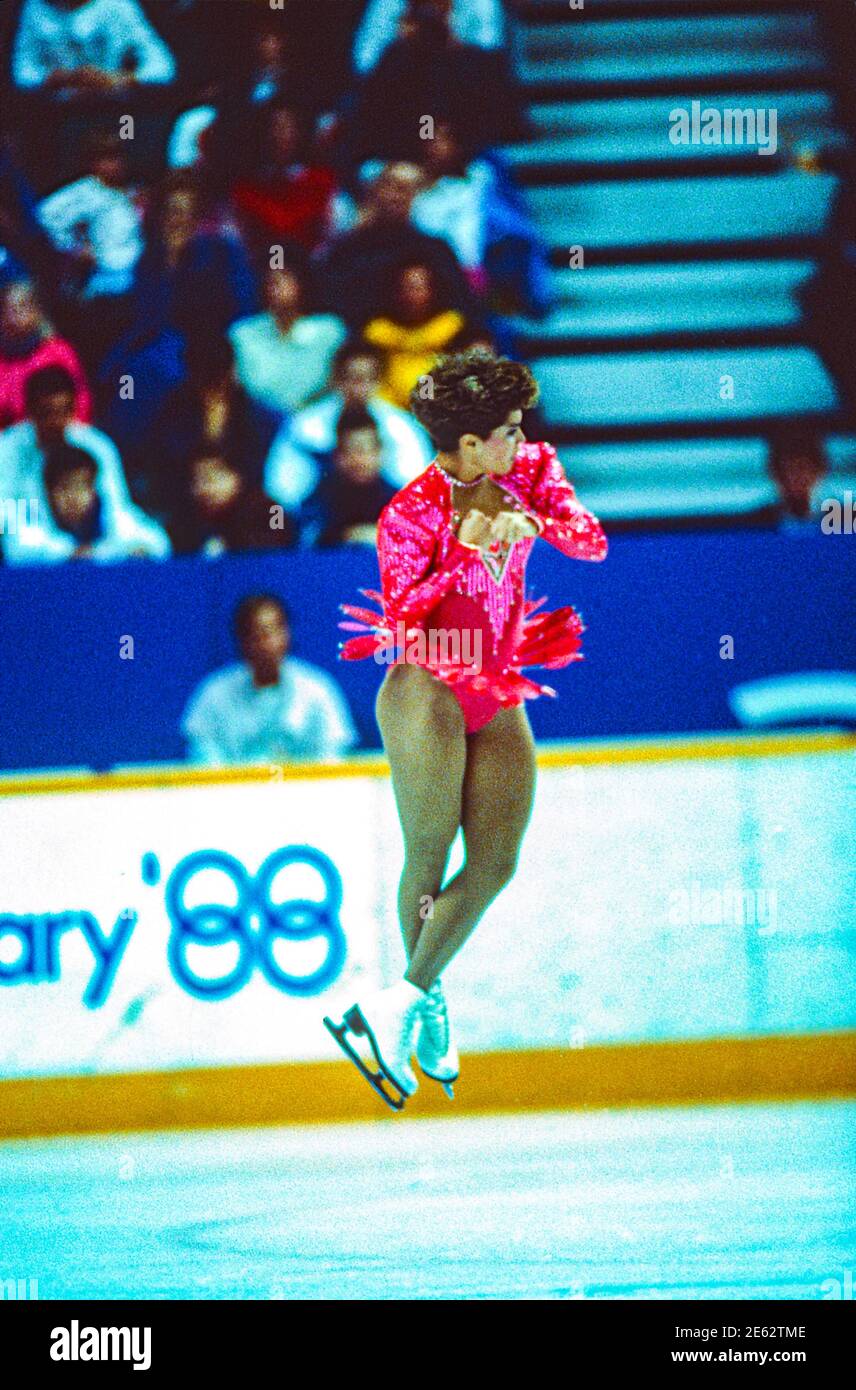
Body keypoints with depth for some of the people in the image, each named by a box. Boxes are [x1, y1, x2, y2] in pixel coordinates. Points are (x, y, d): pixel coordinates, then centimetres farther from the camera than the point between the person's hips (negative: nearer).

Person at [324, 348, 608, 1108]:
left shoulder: (529, 472, 2)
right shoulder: (412, 512, -13)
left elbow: (594, 543, -4)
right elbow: (401, 616, -16)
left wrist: (532, 520, -22)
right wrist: (467, 551, -24)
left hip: (498, 698, 6)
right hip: (427, 692, -6)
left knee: (495, 863, -4)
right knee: (428, 858, -4)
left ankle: (398, 1006, -1)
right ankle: (427, 1001, 16)